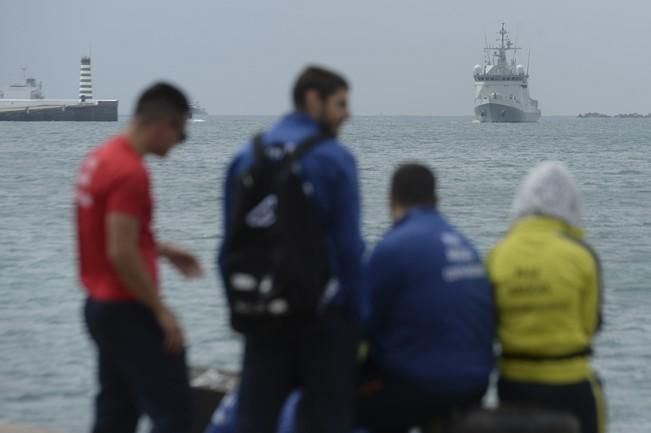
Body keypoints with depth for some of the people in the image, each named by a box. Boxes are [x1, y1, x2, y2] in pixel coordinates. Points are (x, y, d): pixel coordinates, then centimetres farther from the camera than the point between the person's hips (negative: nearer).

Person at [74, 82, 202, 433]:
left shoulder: (100, 158, 10)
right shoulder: (130, 172, -19)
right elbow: (121, 254, -23)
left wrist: (162, 250, 19)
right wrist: (161, 311, -17)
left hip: (100, 304, 10)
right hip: (128, 311, -10)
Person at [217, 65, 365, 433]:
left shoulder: (247, 156, 7)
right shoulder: (334, 159, -9)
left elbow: (231, 242, 9)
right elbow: (349, 247, -11)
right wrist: (356, 316, -5)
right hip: (322, 312, -4)